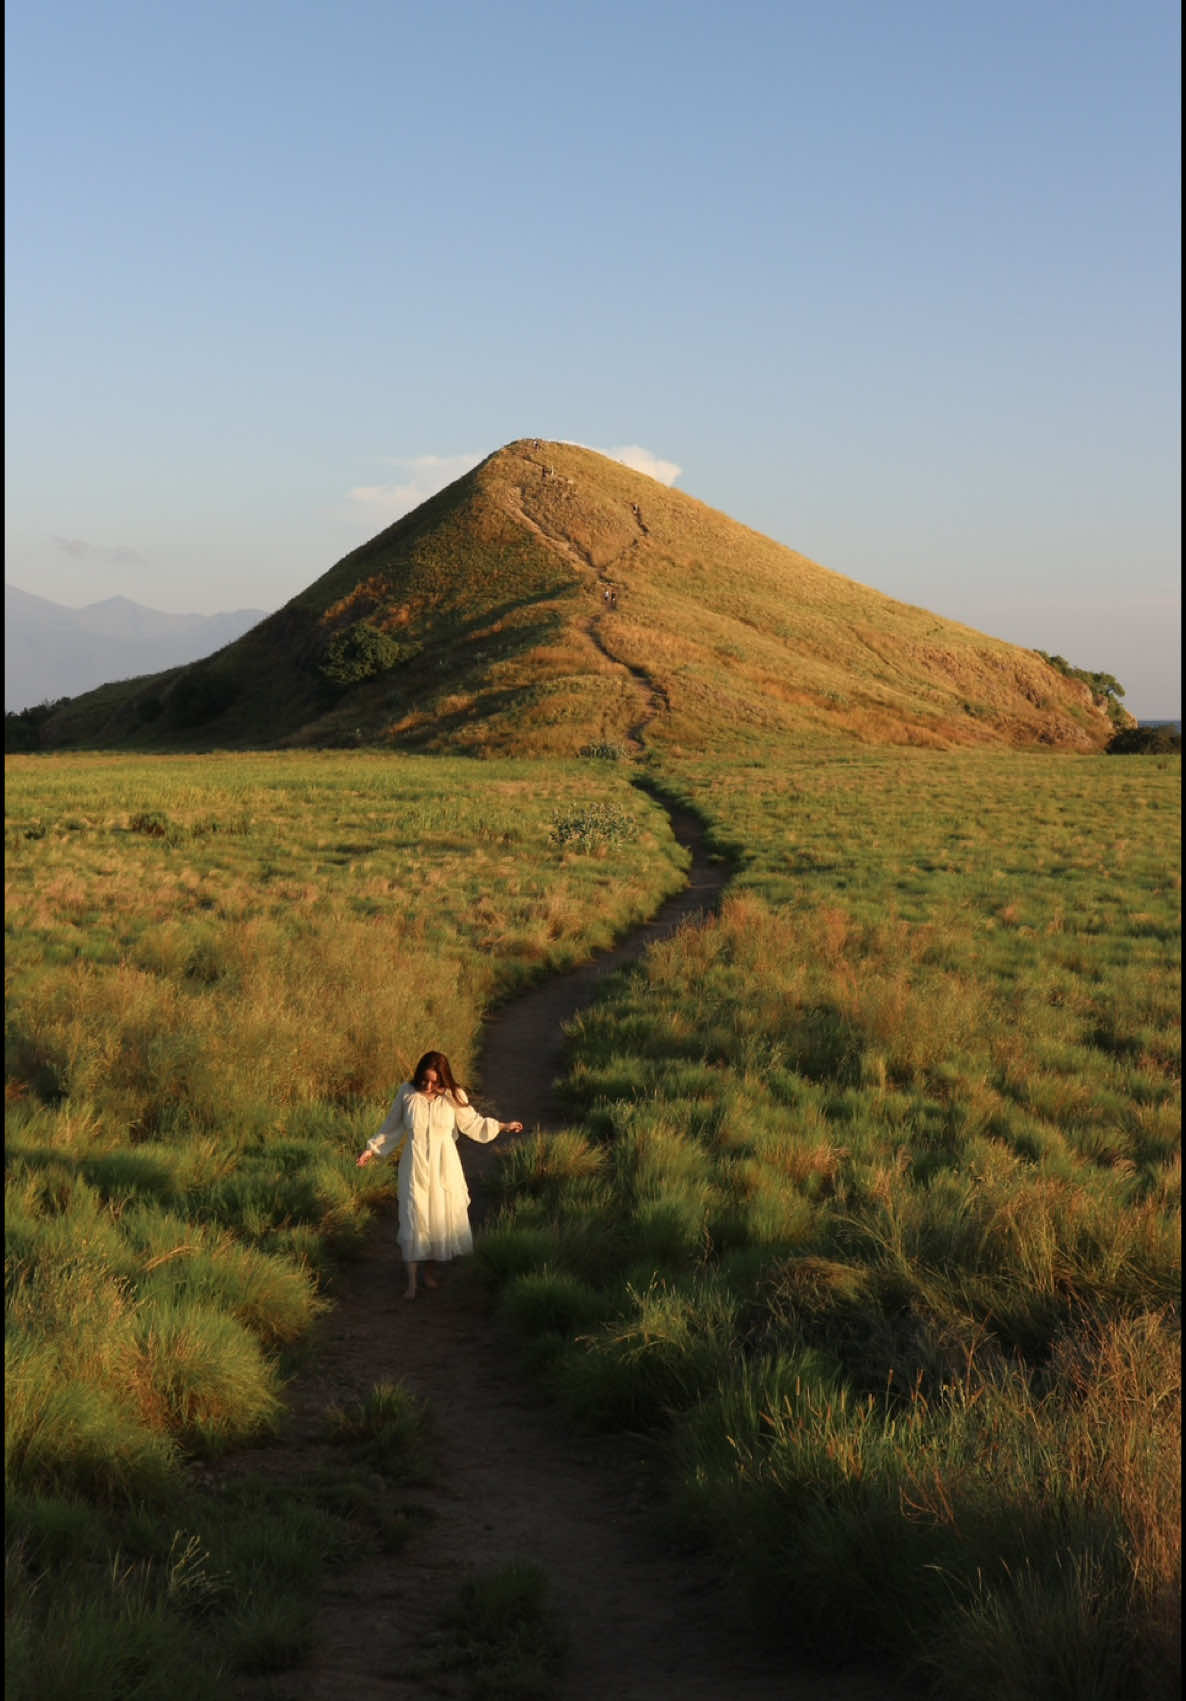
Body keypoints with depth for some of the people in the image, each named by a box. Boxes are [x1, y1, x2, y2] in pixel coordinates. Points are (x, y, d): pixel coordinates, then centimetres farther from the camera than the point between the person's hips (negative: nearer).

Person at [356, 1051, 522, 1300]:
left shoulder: (453, 1097, -6)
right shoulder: (407, 1093, -7)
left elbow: (473, 1122, 9)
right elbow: (392, 1127, 6)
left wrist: (503, 1126, 5)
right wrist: (372, 1149, 3)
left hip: (444, 1167, 1)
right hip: (415, 1167, -1)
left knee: (441, 1218, 8)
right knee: (413, 1220, -3)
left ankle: (429, 1270, 28)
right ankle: (411, 1281, 1)